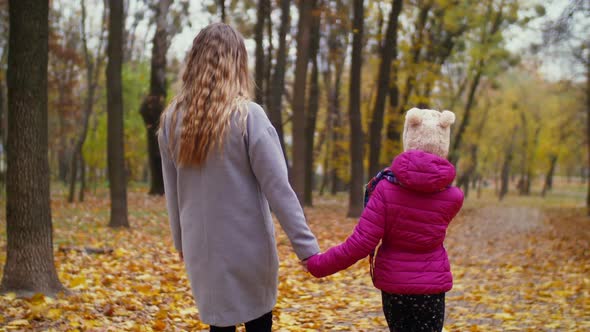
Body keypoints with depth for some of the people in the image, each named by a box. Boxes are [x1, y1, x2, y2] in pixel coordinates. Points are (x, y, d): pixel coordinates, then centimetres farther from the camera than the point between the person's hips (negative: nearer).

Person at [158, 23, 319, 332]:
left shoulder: (171, 119, 0)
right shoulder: (248, 116, -13)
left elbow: (172, 192, 9)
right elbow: (278, 189, -15)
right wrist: (308, 248, -12)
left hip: (201, 248, 3)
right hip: (248, 246, -3)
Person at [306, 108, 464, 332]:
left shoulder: (387, 189, -13)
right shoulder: (453, 197, -8)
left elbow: (361, 243, -16)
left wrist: (318, 265, -5)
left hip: (392, 286, 1)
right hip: (431, 287, -1)